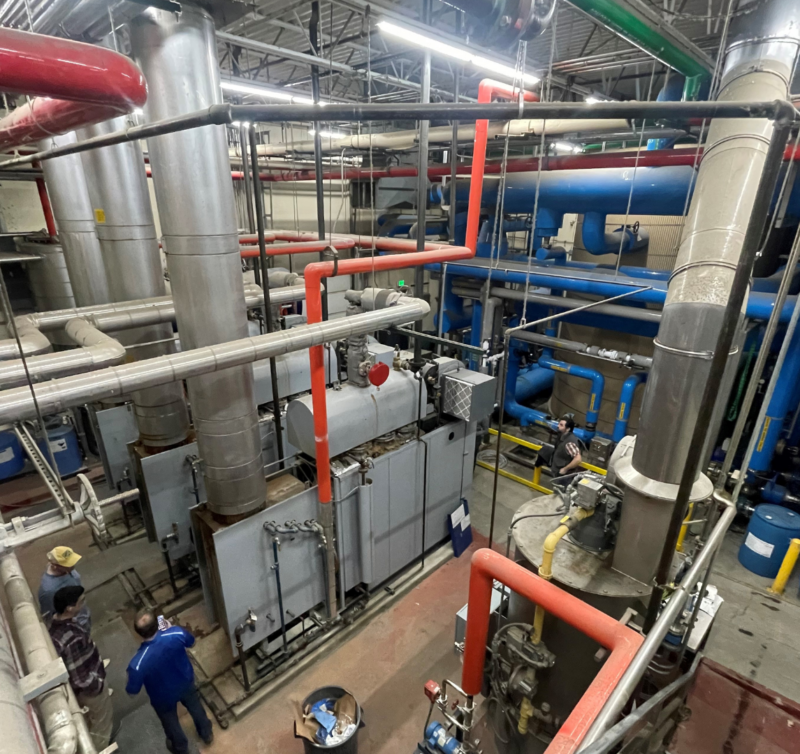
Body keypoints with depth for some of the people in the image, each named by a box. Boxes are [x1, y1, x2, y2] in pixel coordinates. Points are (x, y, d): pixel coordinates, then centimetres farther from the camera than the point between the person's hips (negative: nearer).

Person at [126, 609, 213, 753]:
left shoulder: (138, 664, -40)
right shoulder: (177, 633, -35)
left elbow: (132, 692, -20)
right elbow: (191, 643, -10)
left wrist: (131, 674, -1)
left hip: (164, 697, -2)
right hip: (186, 682, 2)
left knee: (171, 723, 32)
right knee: (195, 706, 34)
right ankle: (207, 733, 59)